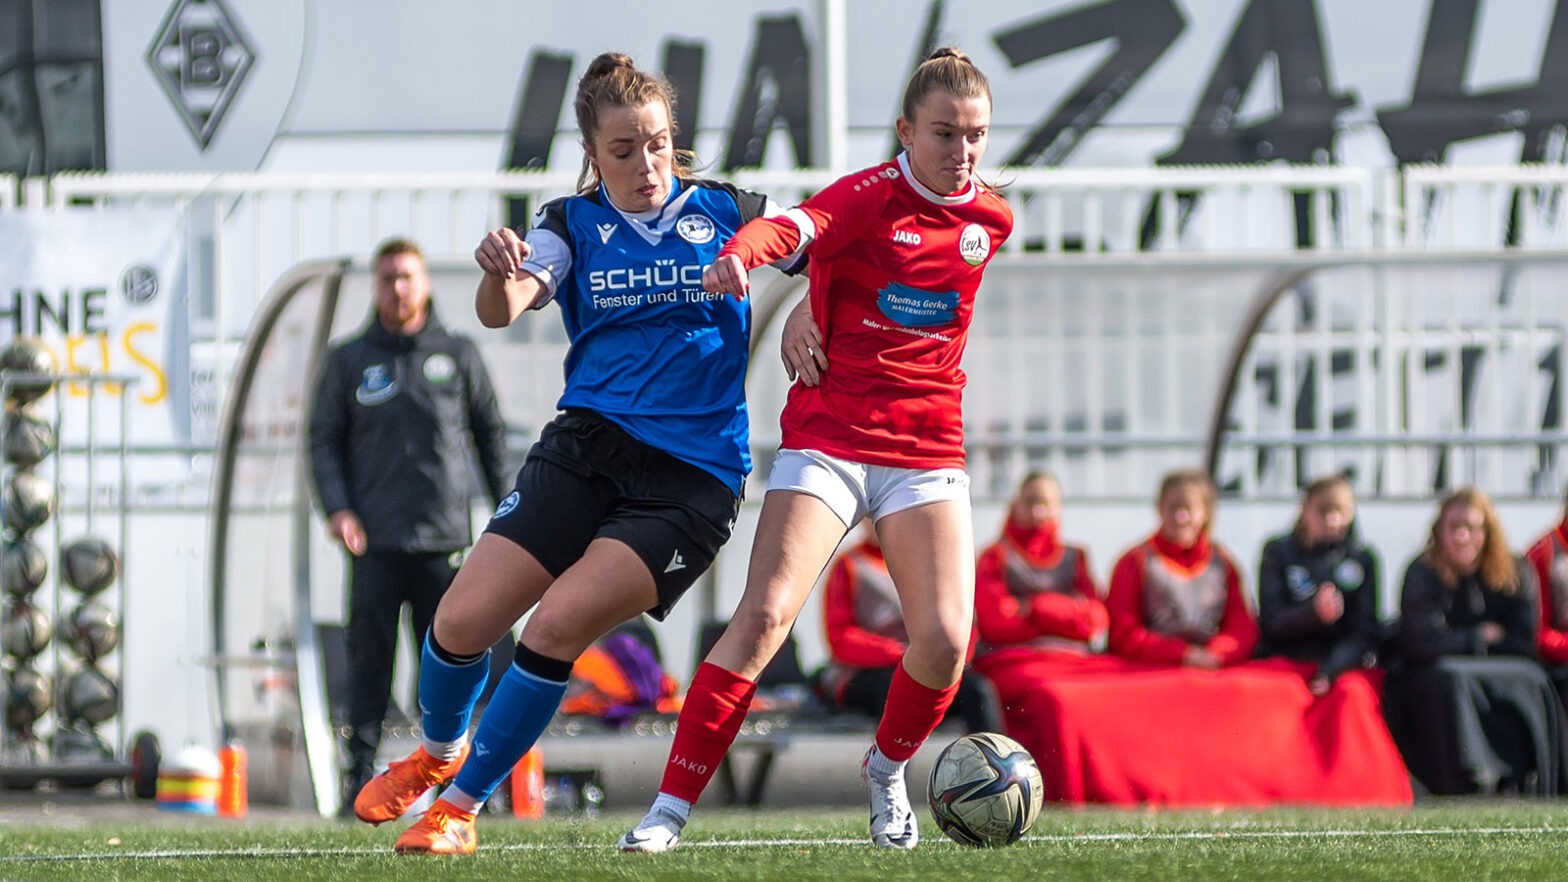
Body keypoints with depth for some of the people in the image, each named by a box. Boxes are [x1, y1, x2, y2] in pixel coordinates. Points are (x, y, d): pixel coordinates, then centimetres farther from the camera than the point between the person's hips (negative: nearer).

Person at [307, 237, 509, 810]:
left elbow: (490, 433, 16)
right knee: (370, 660, -3)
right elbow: (324, 439, 9)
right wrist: (337, 509, -6)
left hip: (444, 539, 1)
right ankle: (361, 773, 0)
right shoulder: (349, 361, 9)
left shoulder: (458, 355, 10)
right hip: (375, 540, -1)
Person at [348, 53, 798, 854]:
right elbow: (503, 308, -12)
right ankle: (439, 752, 26)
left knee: (560, 624, -20)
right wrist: (499, 274, -36)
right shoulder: (572, 225, 6)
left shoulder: (727, 212, 5)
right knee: (463, 619, -8)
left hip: (691, 479, -2)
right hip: (586, 448, 2)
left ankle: (461, 806, -4)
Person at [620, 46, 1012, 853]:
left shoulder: (991, 222, 6)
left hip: (927, 453, 3)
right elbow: (794, 229, -27)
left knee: (944, 640, -12)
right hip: (826, 443, -3)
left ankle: (887, 771, 19)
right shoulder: (869, 196, -7)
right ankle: (670, 809, -14)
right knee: (763, 615, -18)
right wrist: (738, 253, -52)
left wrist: (813, 313, -2)